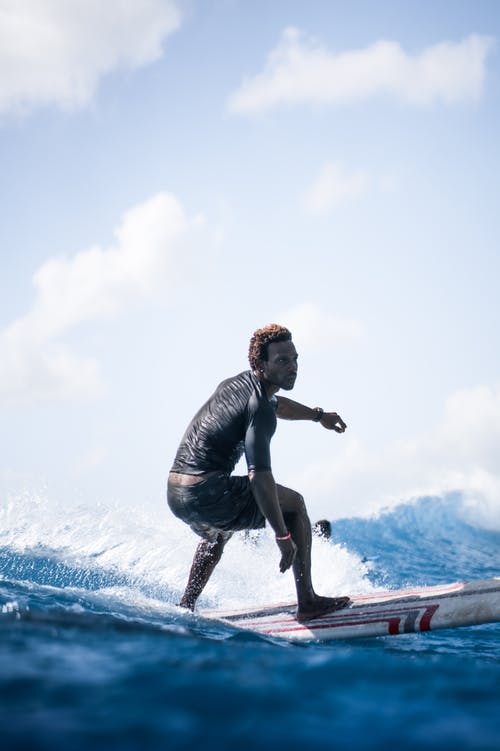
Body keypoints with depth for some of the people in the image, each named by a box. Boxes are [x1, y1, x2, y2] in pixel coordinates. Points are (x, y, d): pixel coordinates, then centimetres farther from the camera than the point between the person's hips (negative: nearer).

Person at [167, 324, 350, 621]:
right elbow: (259, 476, -23)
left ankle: (186, 608, 37)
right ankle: (307, 602, 5)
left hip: (175, 494, 9)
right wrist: (282, 535, -21)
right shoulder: (259, 410, -14)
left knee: (218, 532, 40)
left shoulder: (238, 383, 15)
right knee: (294, 504, 7)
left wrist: (318, 414, 50)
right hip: (206, 494, -9)